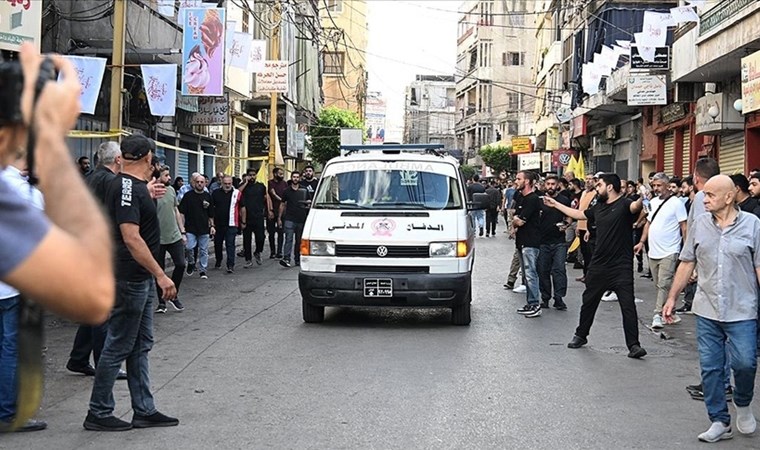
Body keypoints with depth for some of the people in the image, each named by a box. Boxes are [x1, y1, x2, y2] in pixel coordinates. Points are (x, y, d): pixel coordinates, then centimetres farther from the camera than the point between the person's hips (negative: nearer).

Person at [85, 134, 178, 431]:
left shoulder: (130, 185, 11)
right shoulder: (129, 188, -19)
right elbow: (132, 238, -27)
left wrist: (149, 193, 37)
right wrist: (161, 275, -26)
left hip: (141, 279, 10)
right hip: (130, 279, -10)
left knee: (141, 346, 13)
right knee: (119, 346, -1)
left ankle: (144, 411, 20)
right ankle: (98, 413, 9)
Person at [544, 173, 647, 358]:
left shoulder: (624, 204, -10)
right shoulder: (599, 207, 12)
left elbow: (635, 207, -32)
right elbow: (579, 214, 27)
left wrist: (642, 199, -57)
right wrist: (555, 204, 31)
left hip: (621, 267, -7)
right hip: (598, 265, 7)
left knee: (628, 306, -6)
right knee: (589, 301, 18)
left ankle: (633, 345, 0)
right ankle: (581, 335, 34)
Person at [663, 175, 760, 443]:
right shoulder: (700, 224, 4)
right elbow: (687, 263, 10)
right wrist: (672, 298, 8)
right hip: (706, 310, 3)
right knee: (710, 368, 5)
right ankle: (719, 422, 17)